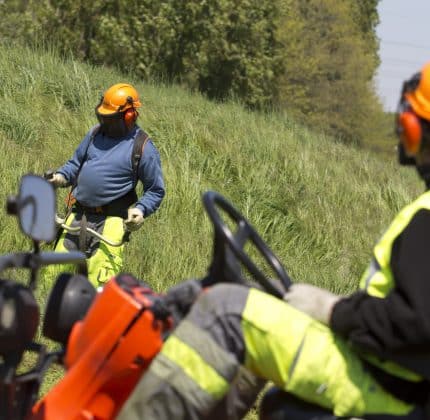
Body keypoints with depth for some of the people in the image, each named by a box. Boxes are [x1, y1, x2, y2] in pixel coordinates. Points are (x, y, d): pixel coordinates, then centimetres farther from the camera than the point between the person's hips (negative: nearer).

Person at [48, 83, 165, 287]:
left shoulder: (143, 148, -3)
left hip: (111, 220, -6)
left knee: (100, 283, -13)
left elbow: (156, 190, 1)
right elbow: (76, 162, 25)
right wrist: (62, 176, 4)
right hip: (78, 215, 6)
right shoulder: (95, 134, 12)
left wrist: (141, 210, -16)